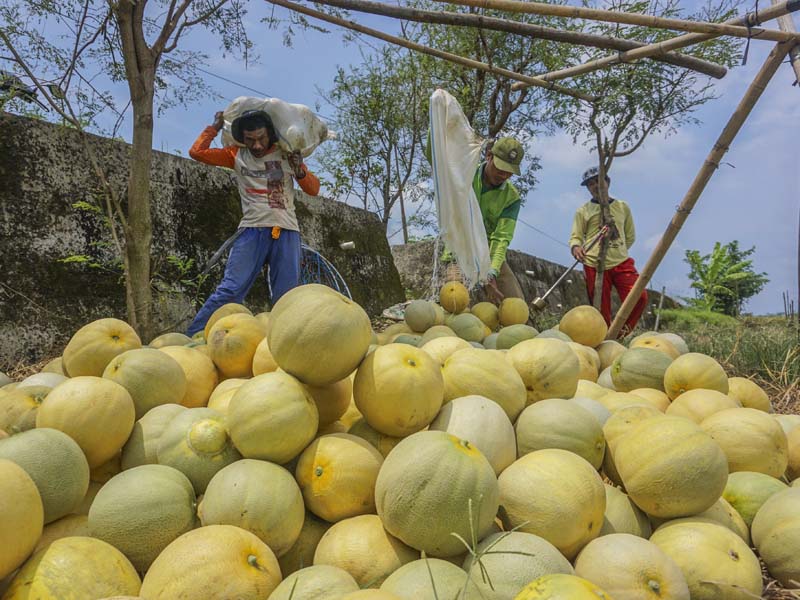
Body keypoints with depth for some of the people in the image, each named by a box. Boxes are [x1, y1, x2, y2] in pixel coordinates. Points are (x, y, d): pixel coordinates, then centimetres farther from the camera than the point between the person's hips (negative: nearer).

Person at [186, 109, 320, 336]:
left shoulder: (286, 154, 12)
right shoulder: (237, 155, 13)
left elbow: (314, 190, 12)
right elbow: (197, 152, 9)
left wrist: (300, 171, -7)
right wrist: (216, 126, 14)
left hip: (286, 231, 1)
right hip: (252, 230, -1)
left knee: (285, 298, -4)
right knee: (230, 289, -13)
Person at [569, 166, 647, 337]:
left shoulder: (622, 207, 16)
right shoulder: (583, 211, 8)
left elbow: (630, 236, 22)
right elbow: (575, 237, 2)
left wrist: (617, 251, 13)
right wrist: (576, 247, -19)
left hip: (622, 263, 2)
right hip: (594, 265, -2)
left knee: (639, 297, -16)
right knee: (601, 311, -2)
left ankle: (621, 334, 3)